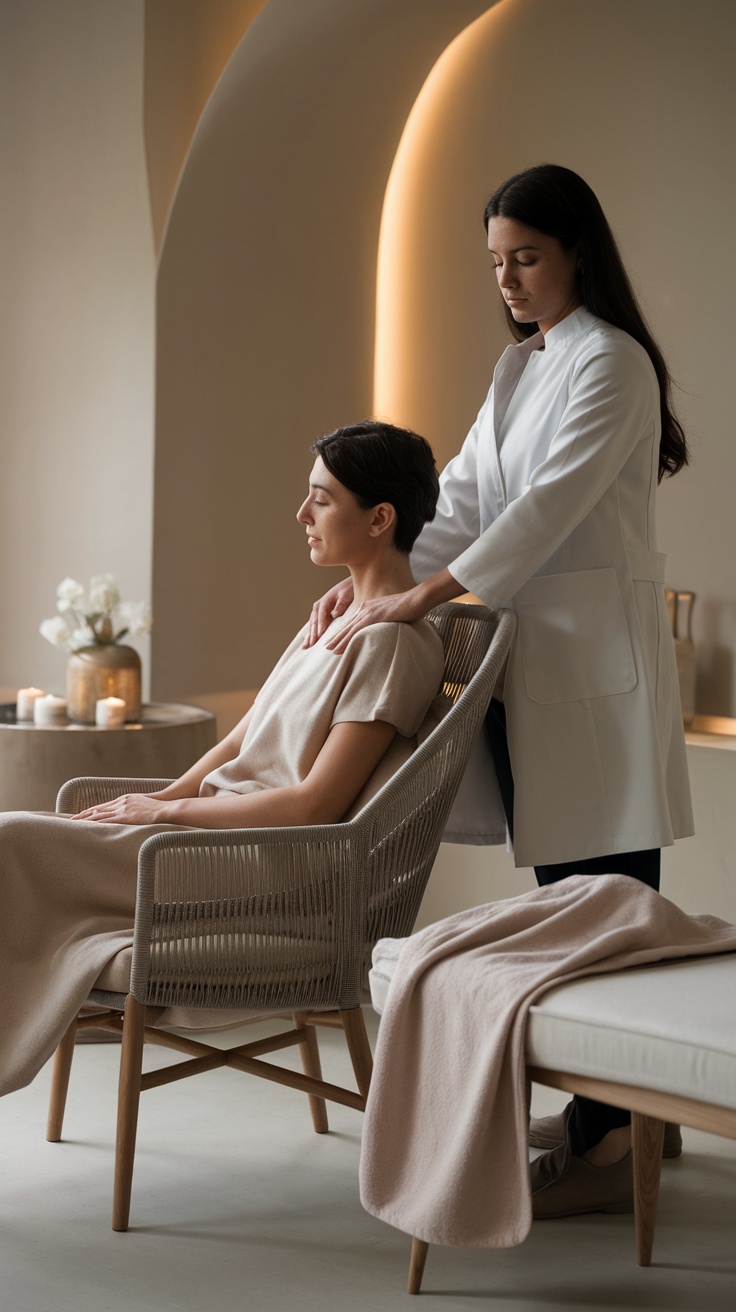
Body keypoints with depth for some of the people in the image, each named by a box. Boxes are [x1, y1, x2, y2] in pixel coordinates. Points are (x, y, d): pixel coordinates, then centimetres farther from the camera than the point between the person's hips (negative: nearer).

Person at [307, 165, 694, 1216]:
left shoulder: (612, 362, -9)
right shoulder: (519, 368, 19)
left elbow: (550, 504, -19)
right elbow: (465, 497, 15)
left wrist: (424, 597, -22)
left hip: (597, 647, -9)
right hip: (535, 647, 9)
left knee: (606, 883, -8)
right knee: (562, 879, 11)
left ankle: (616, 1144, -5)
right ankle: (617, 1105, 22)